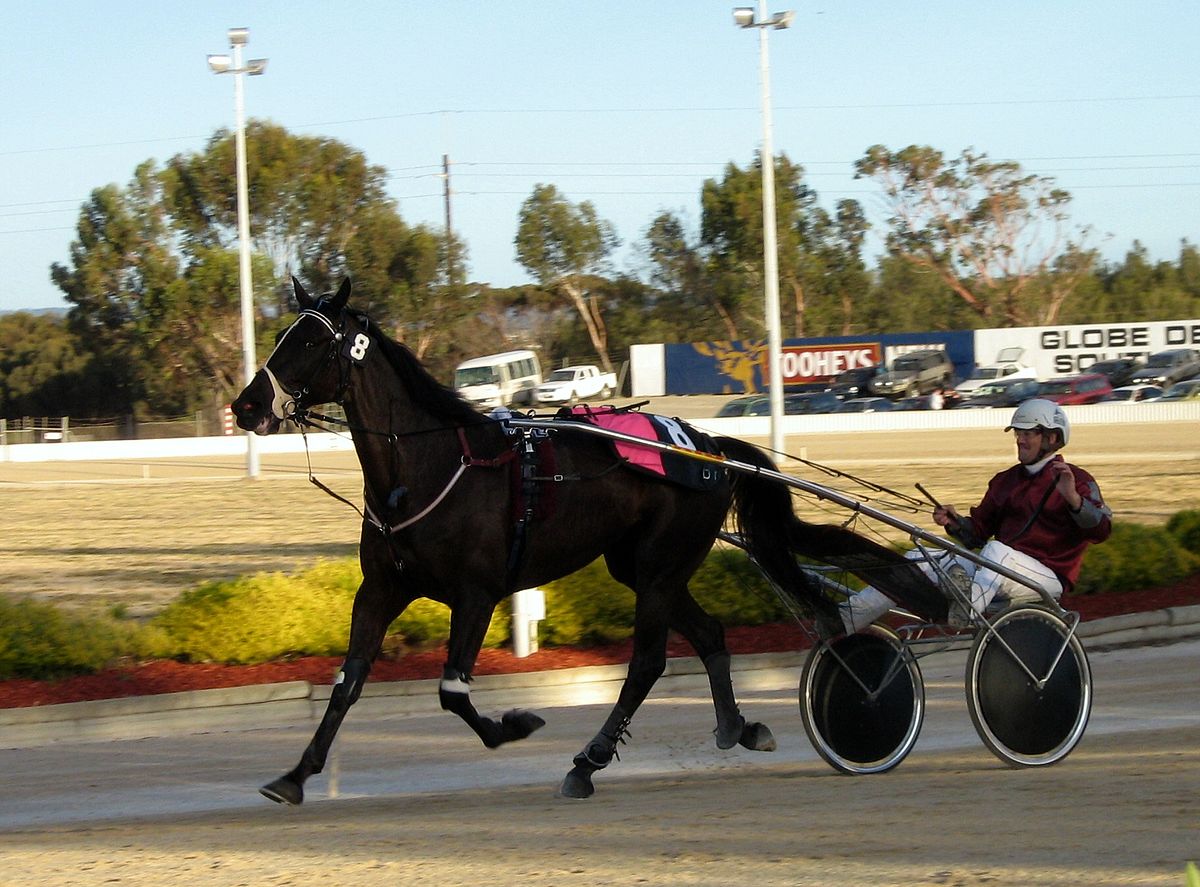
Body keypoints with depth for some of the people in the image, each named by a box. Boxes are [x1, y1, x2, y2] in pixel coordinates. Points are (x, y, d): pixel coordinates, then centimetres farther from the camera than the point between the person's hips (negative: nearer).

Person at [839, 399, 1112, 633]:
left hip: (1048, 575, -7)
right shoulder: (1005, 480, 23)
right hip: (1000, 570, 7)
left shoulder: (1076, 480, 2)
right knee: (920, 560, -7)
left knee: (996, 550, -38)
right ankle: (846, 618, -18)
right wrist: (955, 523, -2)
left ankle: (968, 608, -65)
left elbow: (1102, 529, -12)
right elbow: (978, 532, 20)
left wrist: (1072, 498, -29)